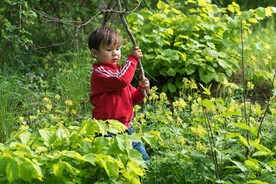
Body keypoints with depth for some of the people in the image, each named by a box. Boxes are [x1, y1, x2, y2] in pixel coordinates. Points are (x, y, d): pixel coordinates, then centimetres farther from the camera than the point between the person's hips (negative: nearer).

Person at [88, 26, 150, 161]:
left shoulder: (119, 70, 19)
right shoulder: (99, 72, -11)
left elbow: (131, 98, 23)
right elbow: (122, 80, -28)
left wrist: (142, 90, 1)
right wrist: (133, 59, -17)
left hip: (126, 127, 9)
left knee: (143, 159, 12)